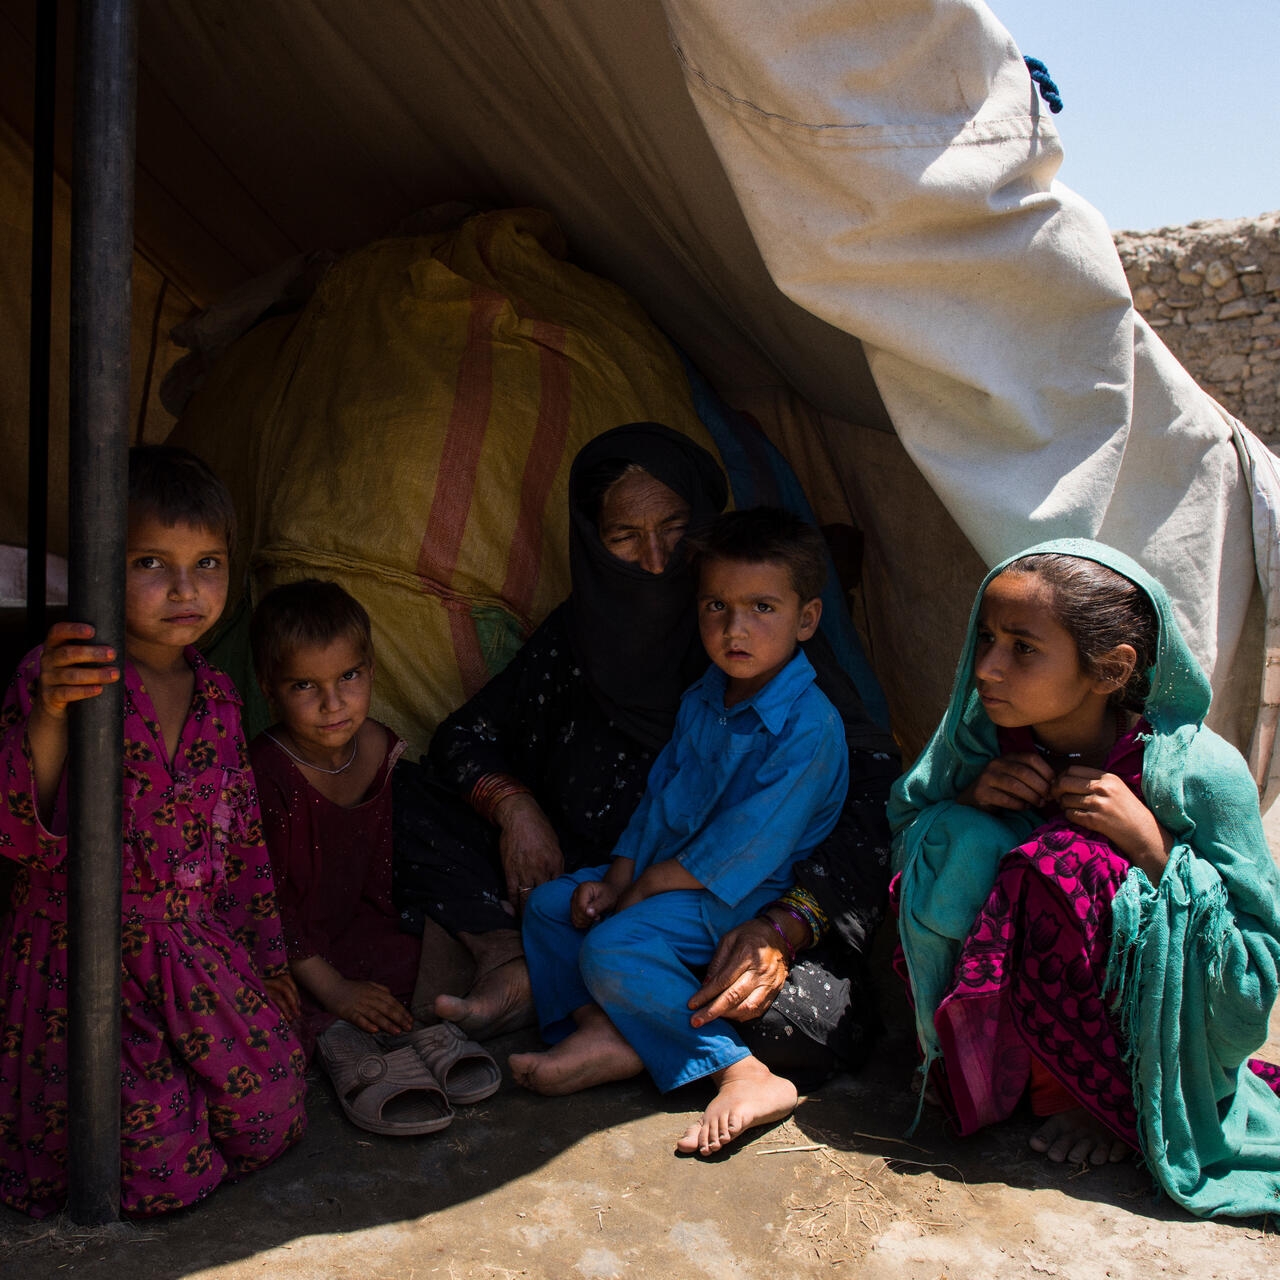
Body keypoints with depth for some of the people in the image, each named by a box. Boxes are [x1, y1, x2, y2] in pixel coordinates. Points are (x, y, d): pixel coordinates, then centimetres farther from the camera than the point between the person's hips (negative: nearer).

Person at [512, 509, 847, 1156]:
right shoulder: (703, 698, 4)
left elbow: (740, 848, -23)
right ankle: (602, 1028, -10)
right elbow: (658, 793, 11)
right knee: (549, 903, 4)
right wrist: (617, 877, -2)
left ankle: (742, 1074, -20)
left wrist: (641, 888, -15)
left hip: (735, 900, -9)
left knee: (613, 948, -27)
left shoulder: (810, 728, -24)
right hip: (657, 871, 9)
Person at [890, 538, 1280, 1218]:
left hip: (1157, 1029, -3)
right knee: (955, 839, -23)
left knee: (1066, 861, -31)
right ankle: (990, 1069, -3)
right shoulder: (980, 732, -11)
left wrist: (1150, 845, -30)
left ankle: (1111, 1098, -8)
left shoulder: (1200, 772, -22)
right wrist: (967, 798, -18)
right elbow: (906, 830, 4)